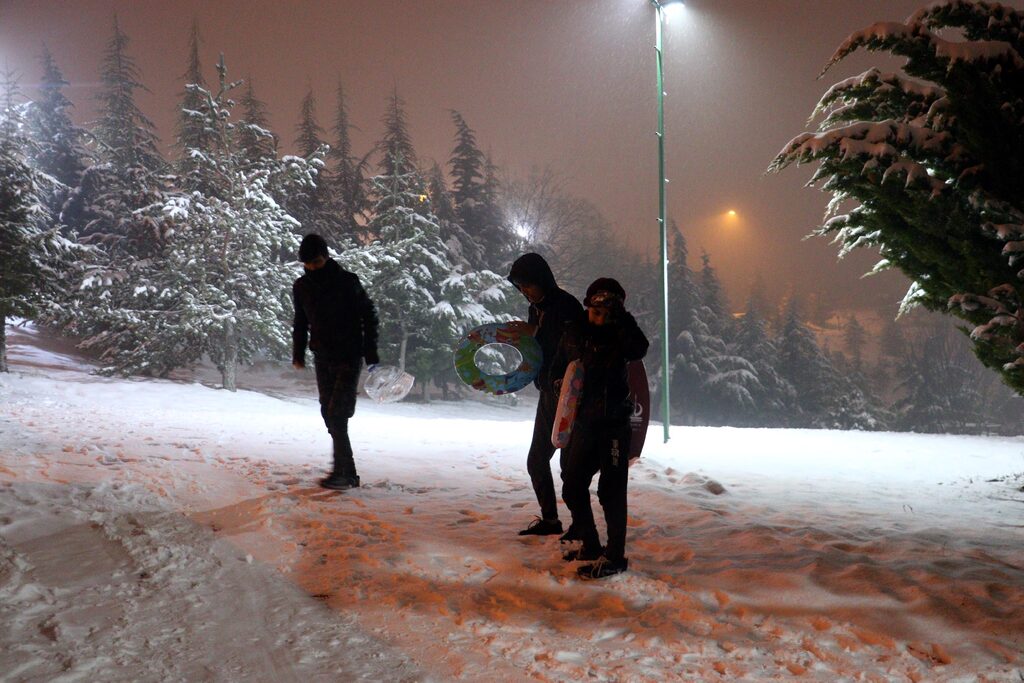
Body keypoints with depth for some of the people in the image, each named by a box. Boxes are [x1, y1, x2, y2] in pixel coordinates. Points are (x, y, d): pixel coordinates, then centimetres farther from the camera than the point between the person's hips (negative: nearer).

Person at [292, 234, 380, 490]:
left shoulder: (347, 281, -8)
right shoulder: (302, 286, 5)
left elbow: (369, 316, -4)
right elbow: (300, 322, 18)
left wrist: (371, 354, -8)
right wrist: (298, 354, 11)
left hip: (349, 358, -5)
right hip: (323, 358, 5)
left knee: (337, 414, -14)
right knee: (329, 414, 4)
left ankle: (344, 473, -10)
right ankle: (346, 472, 12)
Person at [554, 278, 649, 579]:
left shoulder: (619, 335, -6)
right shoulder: (574, 334, 6)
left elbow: (639, 350, -28)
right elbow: (558, 368, 18)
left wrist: (623, 318, -31)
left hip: (613, 424, -6)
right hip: (582, 423, 6)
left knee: (611, 490, -5)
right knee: (573, 488, 12)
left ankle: (615, 556, 4)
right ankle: (590, 545, 30)